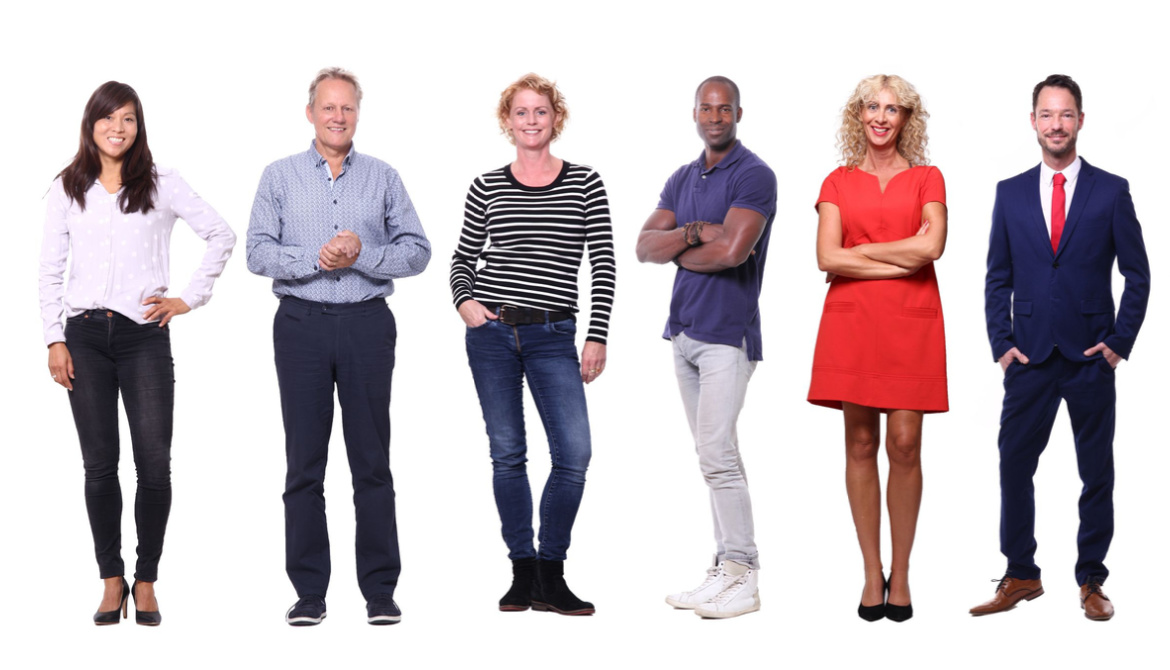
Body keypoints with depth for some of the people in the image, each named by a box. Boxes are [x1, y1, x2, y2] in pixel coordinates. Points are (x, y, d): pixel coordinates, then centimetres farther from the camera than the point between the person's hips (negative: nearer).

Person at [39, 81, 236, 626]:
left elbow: (221, 235, 8)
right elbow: (50, 268, 9)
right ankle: (112, 581, 12)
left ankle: (146, 582, 8)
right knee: (99, 464, 3)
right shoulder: (67, 189, 8)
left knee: (154, 463, -5)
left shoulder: (161, 185, 4)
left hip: (144, 335, -1)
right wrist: (55, 339, 1)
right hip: (85, 336, 1)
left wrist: (190, 298, 2)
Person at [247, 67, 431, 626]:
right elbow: (259, 251, -2)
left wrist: (363, 255, -13)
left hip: (367, 324, 0)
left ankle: (380, 590, 7)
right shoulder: (280, 177, 8)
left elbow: (416, 250, 2)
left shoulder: (383, 178, 9)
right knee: (304, 460, 3)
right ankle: (309, 591, 10)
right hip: (301, 323, 0)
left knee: (372, 459, 1)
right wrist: (316, 258, -16)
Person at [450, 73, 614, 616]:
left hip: (554, 336, 0)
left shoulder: (585, 184, 4)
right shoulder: (487, 187, 6)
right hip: (492, 331, 1)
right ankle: (522, 574, 15)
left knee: (574, 452, -9)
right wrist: (464, 301, -5)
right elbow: (463, 257, 14)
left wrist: (597, 337, -2)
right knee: (507, 453, 5)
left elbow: (603, 265, 3)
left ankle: (550, 577, 5)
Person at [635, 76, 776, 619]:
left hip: (727, 334, -8)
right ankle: (727, 567, 16)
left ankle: (743, 578, -6)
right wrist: (694, 233, -13)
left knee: (716, 453, -12)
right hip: (684, 329, 8)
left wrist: (678, 252, -4)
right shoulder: (682, 180, 15)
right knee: (716, 454, 10)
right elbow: (644, 246, 4)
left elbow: (732, 249, -22)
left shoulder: (754, 176, -9)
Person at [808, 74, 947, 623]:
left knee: (904, 444, -4)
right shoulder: (838, 182, 12)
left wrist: (860, 249, -4)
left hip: (912, 322, -1)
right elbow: (826, 257, -2)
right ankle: (871, 572, 9)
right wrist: (901, 258, -7)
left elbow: (932, 246, -7)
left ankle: (900, 573, 7)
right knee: (861, 444, 1)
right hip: (851, 320, 1)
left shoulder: (927, 179, 10)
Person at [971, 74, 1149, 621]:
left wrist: (1119, 342, -5)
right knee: (1013, 467, 1)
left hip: (1091, 356, -1)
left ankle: (1091, 581, 16)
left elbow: (1137, 274, 4)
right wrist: (1002, 344, 0)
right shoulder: (1010, 193, 7)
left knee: (1097, 474, 5)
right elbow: (998, 278, 9)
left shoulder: (1111, 191, 2)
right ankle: (1021, 576, 14)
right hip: (1030, 356, 1)